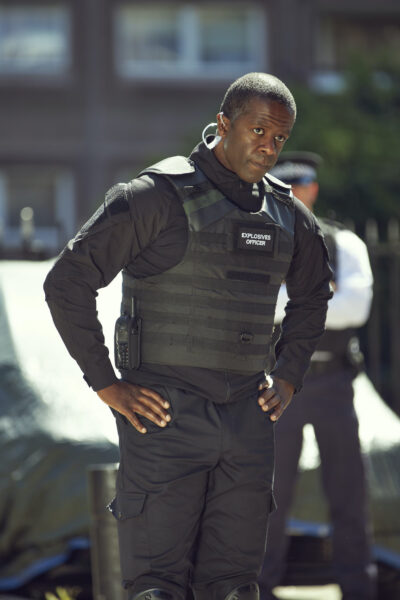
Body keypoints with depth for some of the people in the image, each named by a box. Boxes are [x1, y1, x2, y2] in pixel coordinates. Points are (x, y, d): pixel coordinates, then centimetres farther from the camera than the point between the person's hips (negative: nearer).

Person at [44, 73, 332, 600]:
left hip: (246, 419, 6)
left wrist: (289, 376, 16)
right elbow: (67, 283, -12)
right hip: (165, 418, -6)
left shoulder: (285, 213, 9)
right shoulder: (157, 196, -10)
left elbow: (312, 293, 29)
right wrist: (106, 385, -11)